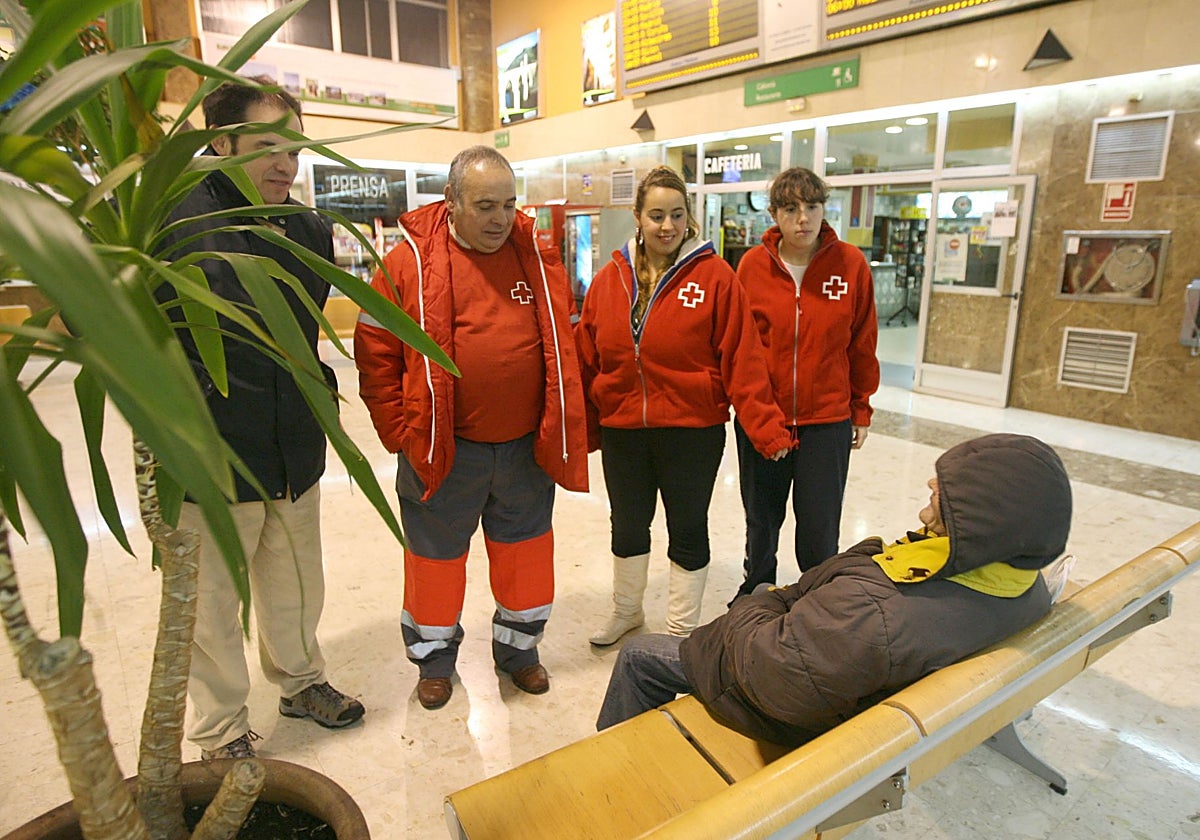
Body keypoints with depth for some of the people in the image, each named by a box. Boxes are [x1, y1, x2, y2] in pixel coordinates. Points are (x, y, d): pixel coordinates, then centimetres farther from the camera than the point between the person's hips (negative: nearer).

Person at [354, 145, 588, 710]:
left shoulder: (538, 259, 2)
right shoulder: (410, 262, -6)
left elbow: (566, 345, 7)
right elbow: (376, 354, -4)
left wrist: (562, 427, 3)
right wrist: (401, 433, -7)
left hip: (527, 446, 3)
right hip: (443, 450, -2)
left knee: (525, 547, 17)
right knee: (436, 552, 15)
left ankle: (518, 647, 40)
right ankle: (434, 654, 39)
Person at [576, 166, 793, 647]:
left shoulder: (714, 276, -8)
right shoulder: (610, 279, 1)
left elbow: (742, 361, -12)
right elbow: (587, 359, 2)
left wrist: (767, 427, -17)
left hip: (692, 431, -3)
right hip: (621, 430, 4)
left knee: (688, 531, 12)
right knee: (627, 527, 20)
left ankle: (682, 630, 34)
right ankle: (626, 612, 45)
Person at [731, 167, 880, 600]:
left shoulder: (851, 264, -4)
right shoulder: (753, 264, -4)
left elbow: (862, 345, 2)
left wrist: (862, 410, 6)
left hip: (828, 420, -1)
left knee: (819, 530, 4)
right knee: (761, 518, 17)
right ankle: (756, 592, 41)